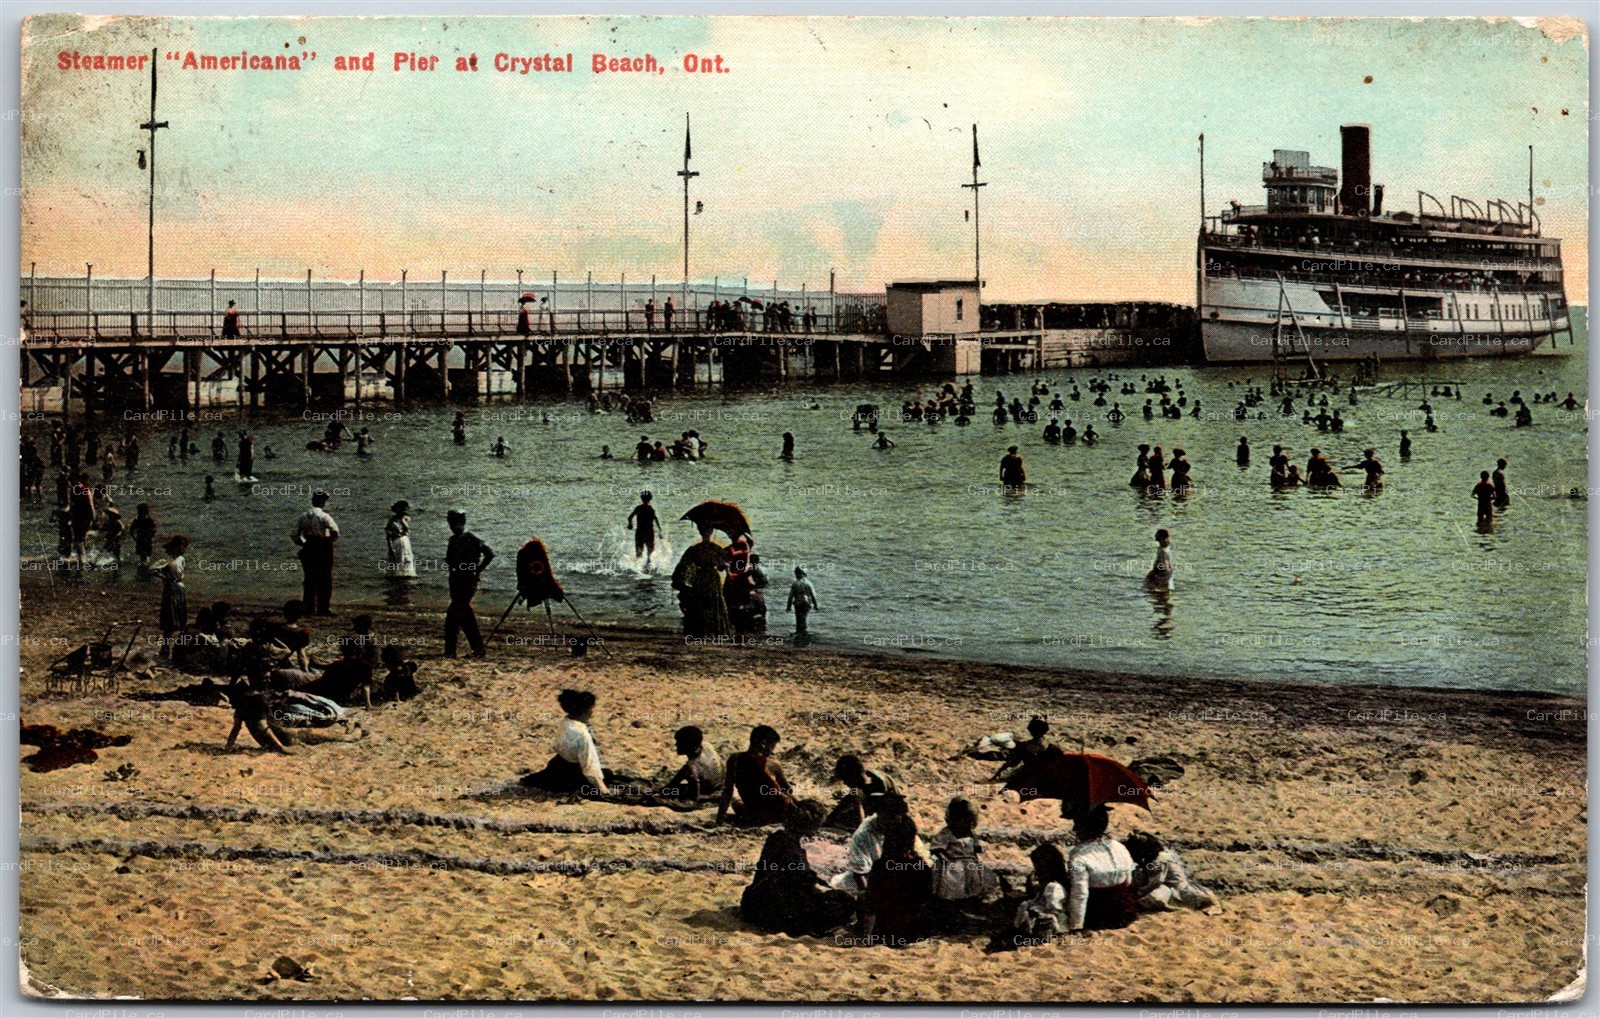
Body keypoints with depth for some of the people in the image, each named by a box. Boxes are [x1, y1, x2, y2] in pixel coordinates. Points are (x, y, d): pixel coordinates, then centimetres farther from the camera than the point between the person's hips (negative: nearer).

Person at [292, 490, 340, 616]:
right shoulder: (324, 516, -10)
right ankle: (323, 608, 1)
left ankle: (309, 608, 10)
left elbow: (295, 535, 5)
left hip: (307, 550, 5)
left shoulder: (303, 516, 6)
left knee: (308, 579, 10)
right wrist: (328, 541, -1)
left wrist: (304, 544, 14)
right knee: (324, 581, 3)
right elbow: (335, 533, -19)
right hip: (323, 552, -5)